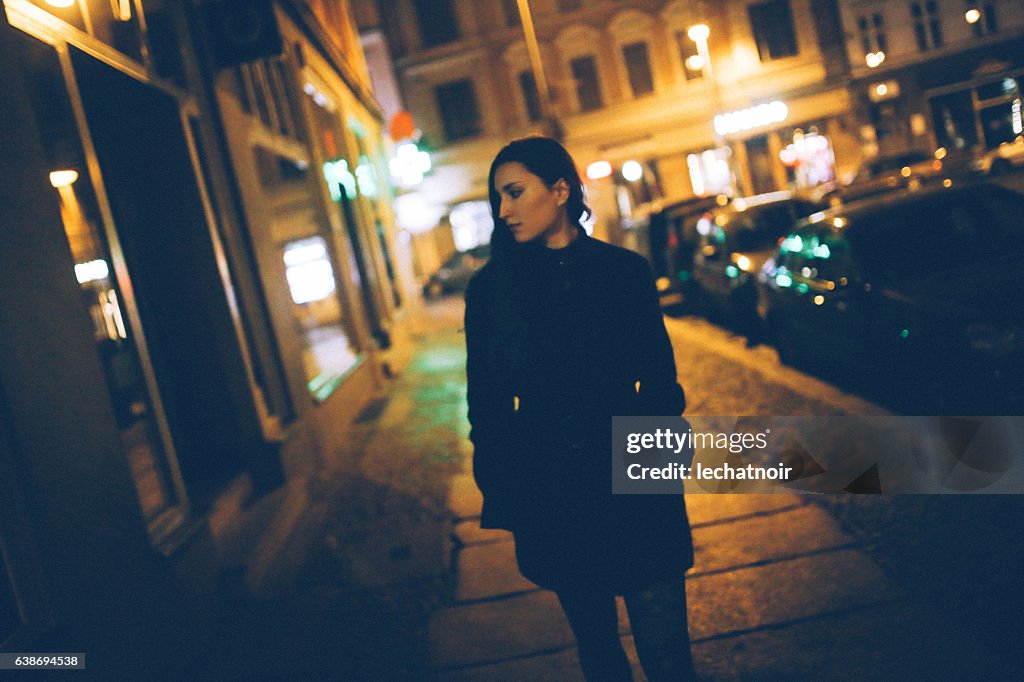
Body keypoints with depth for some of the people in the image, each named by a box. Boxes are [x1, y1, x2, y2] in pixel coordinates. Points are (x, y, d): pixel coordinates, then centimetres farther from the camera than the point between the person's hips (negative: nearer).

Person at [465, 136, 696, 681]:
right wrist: (501, 493, 1)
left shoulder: (624, 271, -1)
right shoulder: (491, 288, -1)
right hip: (549, 492, 1)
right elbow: (486, 401, 3)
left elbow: (660, 382, 3)